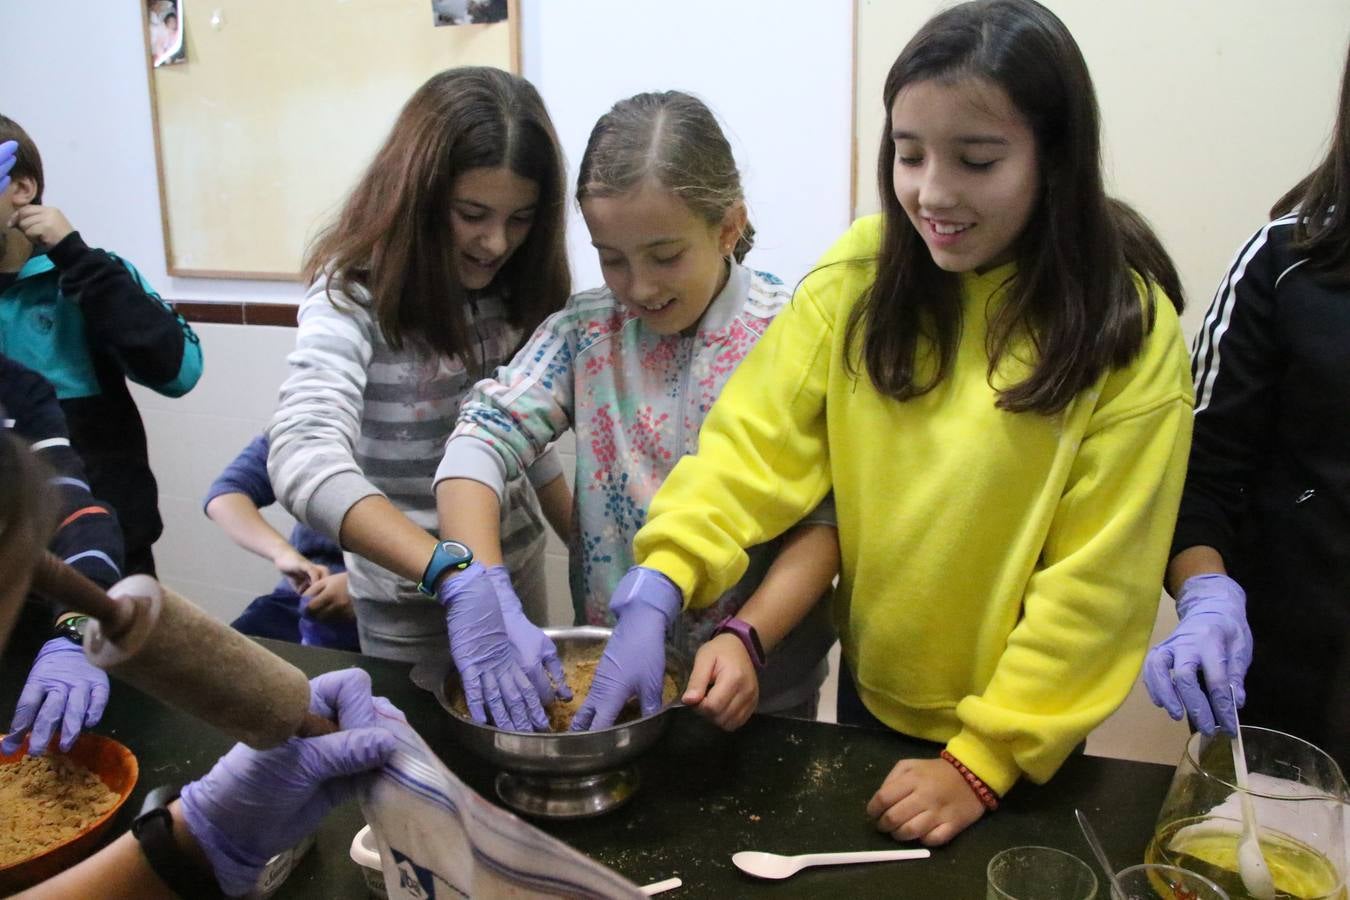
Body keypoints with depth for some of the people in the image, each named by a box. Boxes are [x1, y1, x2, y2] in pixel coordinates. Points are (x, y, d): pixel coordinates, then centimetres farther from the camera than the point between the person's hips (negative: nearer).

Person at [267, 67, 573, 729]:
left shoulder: (514, 288, -3)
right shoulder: (357, 295, -21)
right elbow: (303, 457, -37)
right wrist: (454, 575, -48)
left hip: (517, 567, 5)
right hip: (411, 599, -5)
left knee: (525, 727, 22)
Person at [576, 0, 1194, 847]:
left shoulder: (1128, 327, -19)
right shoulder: (864, 271, -12)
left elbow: (1094, 580, -17)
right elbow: (759, 437, -17)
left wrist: (987, 760, -17)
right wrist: (660, 581, -32)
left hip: (1016, 730, -3)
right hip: (870, 682, 3)